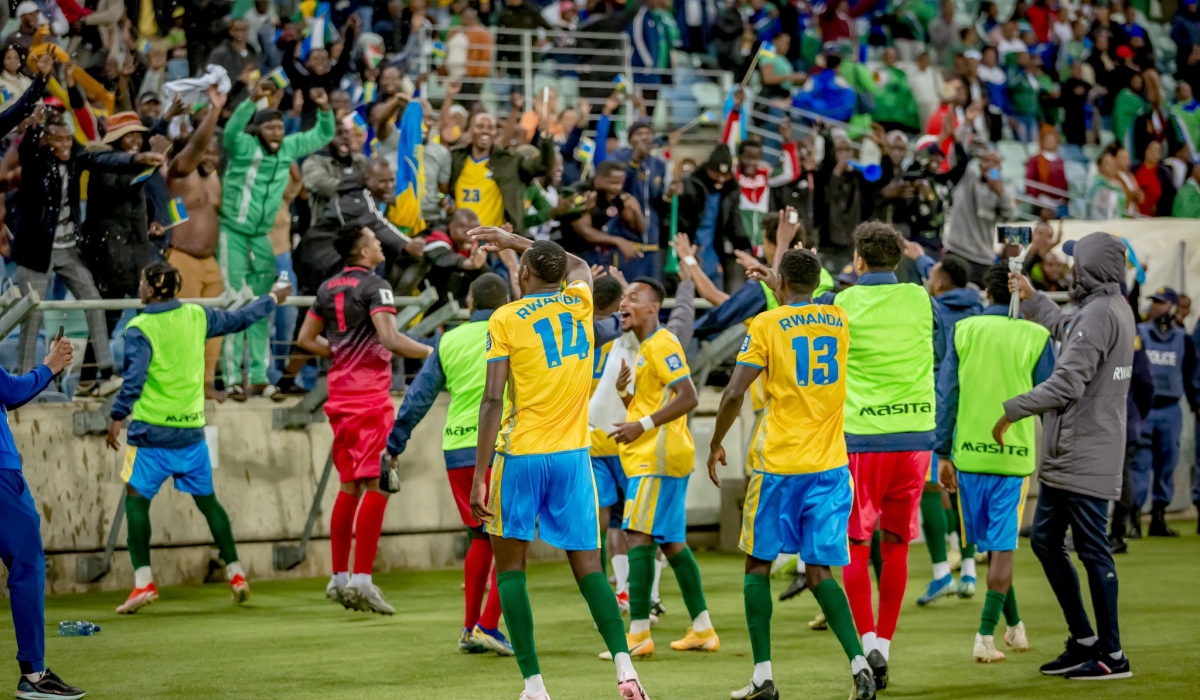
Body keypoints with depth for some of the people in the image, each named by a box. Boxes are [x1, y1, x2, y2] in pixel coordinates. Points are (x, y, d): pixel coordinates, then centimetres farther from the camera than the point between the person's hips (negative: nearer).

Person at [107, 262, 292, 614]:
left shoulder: (139, 329, -10)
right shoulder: (196, 317, 4)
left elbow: (133, 379, -18)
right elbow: (238, 319, 19)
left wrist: (117, 418, -14)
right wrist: (272, 299, 34)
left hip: (151, 430, -5)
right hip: (191, 428, 5)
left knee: (136, 500, 0)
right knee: (207, 501, 16)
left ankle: (144, 582, -9)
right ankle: (236, 574, 18)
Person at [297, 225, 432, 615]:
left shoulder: (328, 288, 13)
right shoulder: (374, 286, -10)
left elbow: (306, 339, 19)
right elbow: (388, 338, -22)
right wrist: (432, 353, -15)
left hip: (339, 394, 8)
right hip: (370, 396, -8)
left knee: (349, 486, 14)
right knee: (376, 485, -7)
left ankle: (339, 577, 15)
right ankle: (361, 579, -13)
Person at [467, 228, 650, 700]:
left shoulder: (506, 319, -6)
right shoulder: (579, 303, 7)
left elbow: (493, 400, -12)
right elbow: (579, 266, 34)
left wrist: (478, 477, -10)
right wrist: (515, 241, 42)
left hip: (520, 454, -3)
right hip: (573, 455, 4)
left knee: (510, 564, 8)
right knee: (587, 565, 7)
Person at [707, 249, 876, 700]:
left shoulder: (766, 325, -5)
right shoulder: (839, 322, 9)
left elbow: (734, 393, -9)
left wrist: (716, 444, 4)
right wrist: (782, 290, 43)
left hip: (777, 464, -4)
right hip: (830, 464, 4)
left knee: (759, 565, 9)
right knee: (819, 571, 5)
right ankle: (858, 663, -14)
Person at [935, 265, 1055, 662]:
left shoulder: (963, 331, 1)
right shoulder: (1037, 337, -3)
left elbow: (946, 395, 1)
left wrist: (943, 454, 6)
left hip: (969, 452, 2)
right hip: (1015, 455, -2)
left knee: (990, 544, 15)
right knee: (1002, 547, 3)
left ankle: (1014, 627, 26)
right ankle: (986, 636, -4)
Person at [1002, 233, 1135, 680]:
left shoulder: (1098, 314, -19)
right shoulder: (1115, 309, 12)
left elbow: (1067, 384, -25)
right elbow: (1068, 332, 32)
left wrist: (1013, 409, -16)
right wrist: (1032, 299, 42)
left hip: (1084, 457, -10)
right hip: (1064, 458, 10)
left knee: (1092, 551, -4)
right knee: (1046, 540, 16)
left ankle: (1112, 655, 2)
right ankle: (1083, 640, 22)